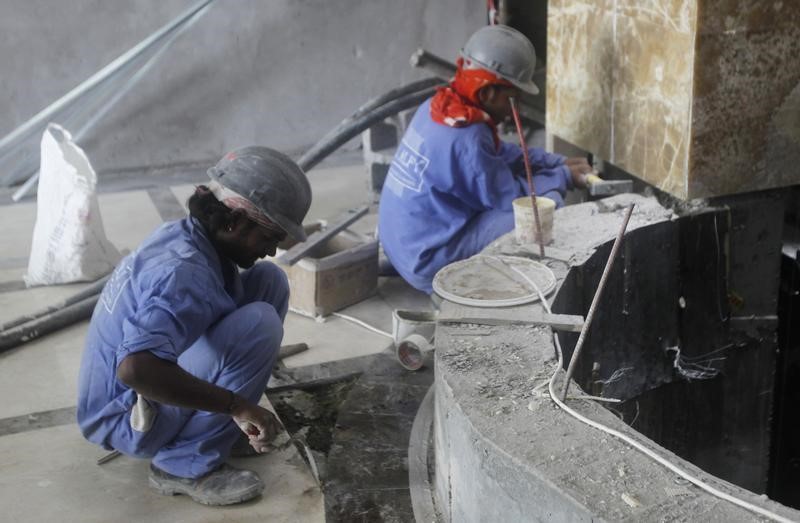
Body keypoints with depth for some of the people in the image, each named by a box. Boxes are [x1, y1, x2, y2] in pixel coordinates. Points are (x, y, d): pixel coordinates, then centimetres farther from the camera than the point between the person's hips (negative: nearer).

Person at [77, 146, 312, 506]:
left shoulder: (181, 236, -1)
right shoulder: (184, 273, -29)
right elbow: (136, 368, -43)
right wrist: (237, 406, -34)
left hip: (143, 394, 9)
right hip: (130, 419, -9)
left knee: (269, 282, 1)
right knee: (259, 323, -28)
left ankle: (213, 419, 9)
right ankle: (187, 466, -14)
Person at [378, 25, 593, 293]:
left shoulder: (439, 107, 2)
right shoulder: (466, 139, -26)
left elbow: (499, 154, 15)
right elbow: (512, 197, -14)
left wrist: (558, 162, 8)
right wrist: (563, 177, 0)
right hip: (429, 263, -10)